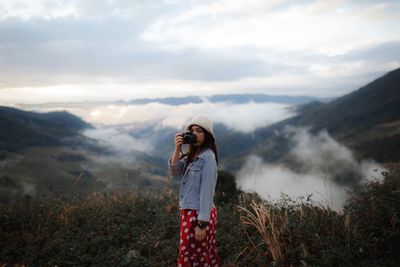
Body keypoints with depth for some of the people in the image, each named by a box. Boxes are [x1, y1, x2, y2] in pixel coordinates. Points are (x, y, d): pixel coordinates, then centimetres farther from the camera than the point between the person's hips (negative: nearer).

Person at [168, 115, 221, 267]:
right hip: (188, 212, 7)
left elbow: (207, 191, -19)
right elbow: (174, 172, 2)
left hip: (198, 214, -7)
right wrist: (177, 149, -10)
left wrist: (202, 223, -20)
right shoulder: (192, 155, 10)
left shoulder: (207, 156, -16)